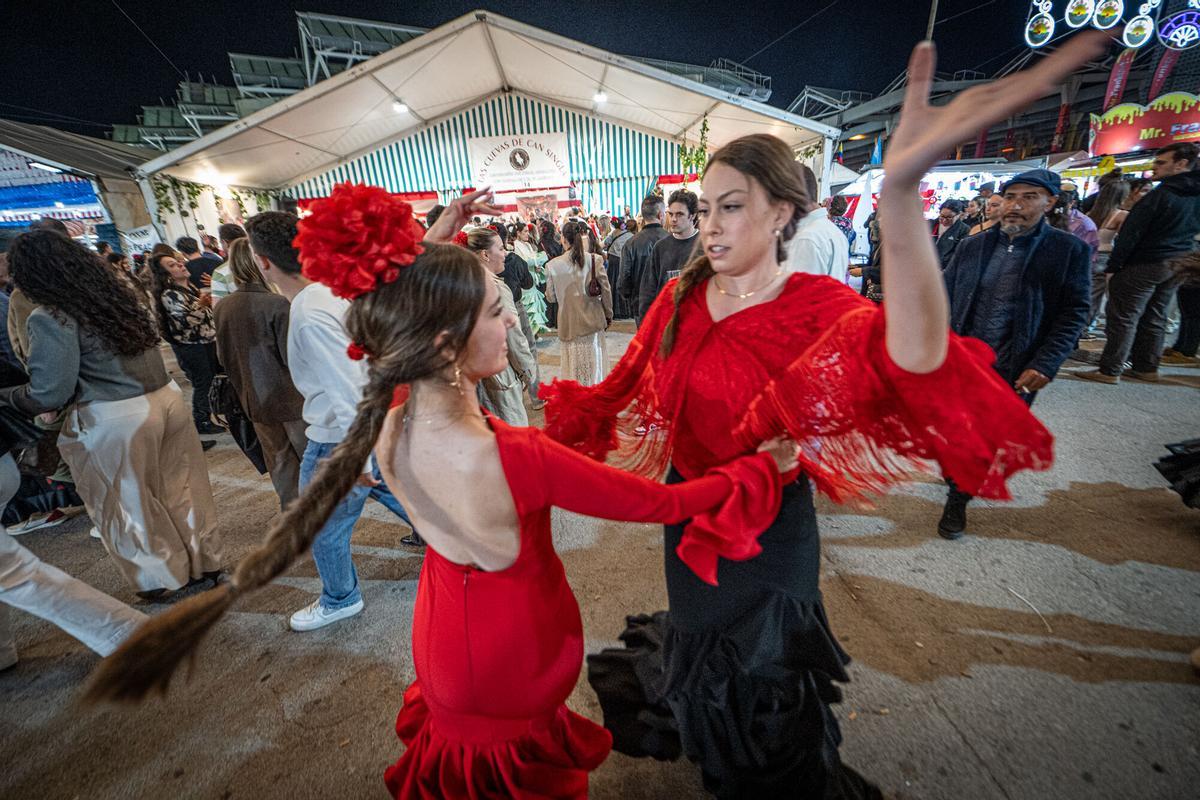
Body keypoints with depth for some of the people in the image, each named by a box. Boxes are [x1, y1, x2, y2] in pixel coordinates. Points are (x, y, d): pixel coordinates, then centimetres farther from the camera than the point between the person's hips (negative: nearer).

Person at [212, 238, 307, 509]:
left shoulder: (221, 309, 2)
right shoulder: (276, 303, -19)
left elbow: (224, 357, 10)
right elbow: (292, 357, -20)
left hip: (255, 400, 6)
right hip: (289, 396, -6)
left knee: (279, 459, 18)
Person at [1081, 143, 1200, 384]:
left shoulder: (1162, 194, -14)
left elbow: (1130, 234, -17)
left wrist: (1113, 267, -13)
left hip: (1144, 265, -8)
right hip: (1176, 266, 8)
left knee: (1123, 318, -7)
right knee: (1154, 318, 13)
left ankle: (1110, 371, -8)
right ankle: (1146, 368, 19)